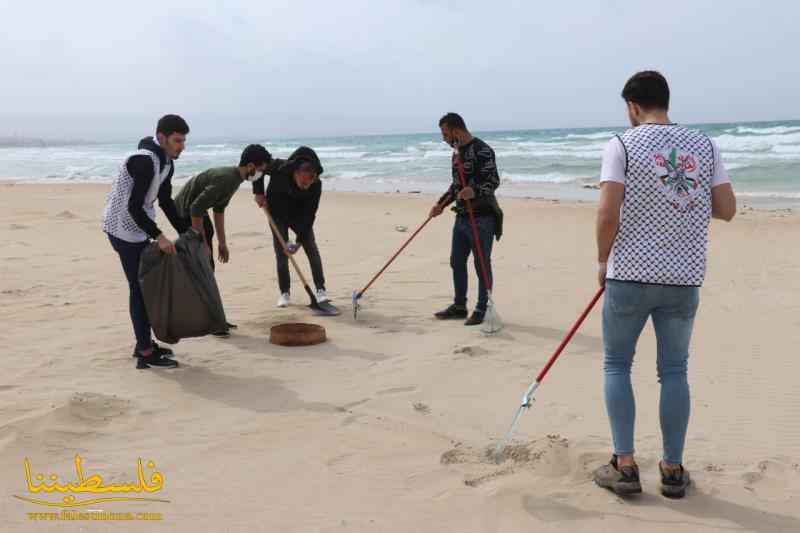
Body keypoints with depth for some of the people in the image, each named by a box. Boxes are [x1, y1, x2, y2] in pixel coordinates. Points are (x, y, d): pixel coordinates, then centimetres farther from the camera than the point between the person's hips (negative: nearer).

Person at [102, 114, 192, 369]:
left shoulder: (166, 163, 6)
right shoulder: (144, 160, -25)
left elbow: (166, 202, 15)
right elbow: (133, 207, -28)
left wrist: (187, 232, 13)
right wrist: (159, 236, -31)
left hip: (137, 229, 10)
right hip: (124, 229, -10)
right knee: (139, 287, -7)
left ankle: (144, 343, 26)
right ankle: (146, 354, -1)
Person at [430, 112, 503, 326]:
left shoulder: (482, 150, -14)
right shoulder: (458, 152, 16)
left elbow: (493, 181, -20)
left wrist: (475, 192, -36)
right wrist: (441, 204, 20)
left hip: (481, 217, -10)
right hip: (462, 216, 10)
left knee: (482, 265, -2)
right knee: (457, 262, 14)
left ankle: (482, 310, 6)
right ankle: (459, 307, 26)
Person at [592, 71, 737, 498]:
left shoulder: (622, 145, -7)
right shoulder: (704, 146, 5)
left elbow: (608, 214, -14)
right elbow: (727, 209, 4)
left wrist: (603, 259, 2)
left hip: (630, 275, -3)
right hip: (686, 277, 3)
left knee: (617, 365, 11)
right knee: (674, 370, 12)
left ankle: (624, 466, 9)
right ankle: (673, 470, 17)